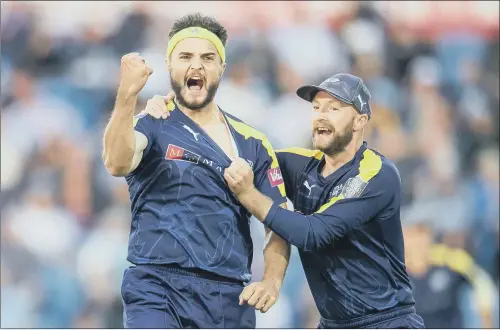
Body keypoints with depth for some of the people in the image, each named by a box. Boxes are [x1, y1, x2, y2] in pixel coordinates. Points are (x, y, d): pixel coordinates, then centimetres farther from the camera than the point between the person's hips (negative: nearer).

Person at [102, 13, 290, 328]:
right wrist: (128, 93, -34)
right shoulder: (153, 124, 1)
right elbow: (117, 163, -21)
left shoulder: (253, 144, 12)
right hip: (157, 287, -4)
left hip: (229, 297, 4)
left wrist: (272, 281, -6)